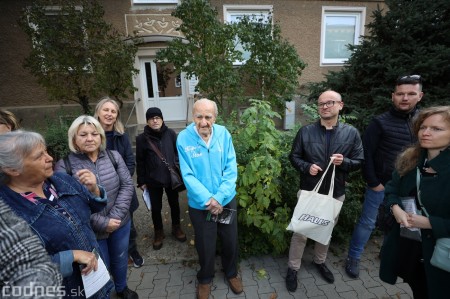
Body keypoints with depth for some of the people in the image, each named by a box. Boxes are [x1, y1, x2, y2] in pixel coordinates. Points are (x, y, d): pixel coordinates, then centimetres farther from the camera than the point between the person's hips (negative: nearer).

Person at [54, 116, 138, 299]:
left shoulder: (114, 156, -4)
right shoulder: (64, 166, -14)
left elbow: (127, 185, -6)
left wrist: (116, 216, -15)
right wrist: (102, 223, -19)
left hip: (120, 223, 4)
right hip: (91, 231, -3)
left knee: (120, 259, 24)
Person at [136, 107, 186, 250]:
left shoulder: (171, 134, -6)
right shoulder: (142, 138, -6)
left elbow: (178, 152, 2)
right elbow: (140, 162, -1)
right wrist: (141, 181, 0)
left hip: (172, 177, 1)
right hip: (153, 180, 0)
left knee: (174, 204, 17)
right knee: (156, 208, 13)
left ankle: (176, 227, 41)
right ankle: (158, 232, 37)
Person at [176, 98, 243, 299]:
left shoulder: (223, 134, -9)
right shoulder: (184, 138, -14)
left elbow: (231, 169, -9)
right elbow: (188, 175, -14)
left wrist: (219, 197, -18)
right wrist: (207, 200, -20)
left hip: (227, 200, 2)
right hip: (200, 205, -2)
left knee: (231, 241, 19)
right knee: (205, 245, 16)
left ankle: (231, 273, 49)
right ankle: (205, 279, 46)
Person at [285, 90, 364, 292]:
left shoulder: (351, 133, -2)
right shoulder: (305, 131, -5)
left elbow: (360, 161, 2)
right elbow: (294, 157, 1)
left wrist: (344, 162, -19)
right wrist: (306, 167, -18)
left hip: (336, 193, 2)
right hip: (308, 192, -2)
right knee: (300, 232, 6)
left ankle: (319, 261, 47)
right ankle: (293, 269, 27)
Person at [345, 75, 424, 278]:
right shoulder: (380, 122, -9)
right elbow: (366, 154, -10)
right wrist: (373, 182, -11)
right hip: (381, 184, -4)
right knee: (367, 222, 6)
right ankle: (353, 258, 22)